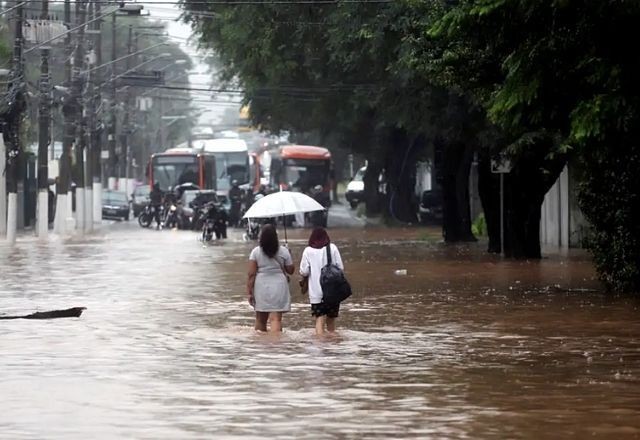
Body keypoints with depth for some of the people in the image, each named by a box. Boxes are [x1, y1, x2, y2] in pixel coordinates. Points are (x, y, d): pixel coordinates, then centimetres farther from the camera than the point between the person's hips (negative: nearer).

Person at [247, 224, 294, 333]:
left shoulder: (256, 252, -3)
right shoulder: (283, 251, -3)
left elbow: (251, 274, -6)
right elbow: (290, 270, 4)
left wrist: (249, 291, -2)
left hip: (261, 287, 1)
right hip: (278, 287, -1)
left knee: (260, 319, 14)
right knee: (276, 319, -5)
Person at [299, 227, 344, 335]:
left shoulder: (308, 251, -2)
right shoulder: (332, 248, 0)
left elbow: (304, 272, -5)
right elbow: (340, 267, 0)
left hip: (316, 293, -1)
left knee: (320, 320, -5)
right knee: (331, 320, 14)